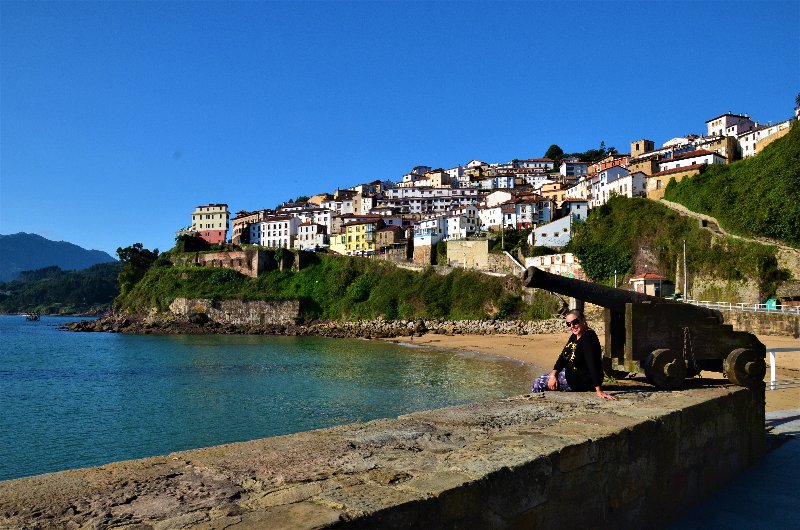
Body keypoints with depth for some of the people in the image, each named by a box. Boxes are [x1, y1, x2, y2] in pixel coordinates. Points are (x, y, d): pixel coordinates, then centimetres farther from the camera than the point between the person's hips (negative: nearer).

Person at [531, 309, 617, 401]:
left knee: (538, 384, -5)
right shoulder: (574, 337, 4)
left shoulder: (588, 337, -26)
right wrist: (553, 375, -10)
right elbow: (563, 356, 5)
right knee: (537, 382, 14)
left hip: (582, 381, -9)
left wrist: (599, 390, -38)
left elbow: (593, 364, -33)